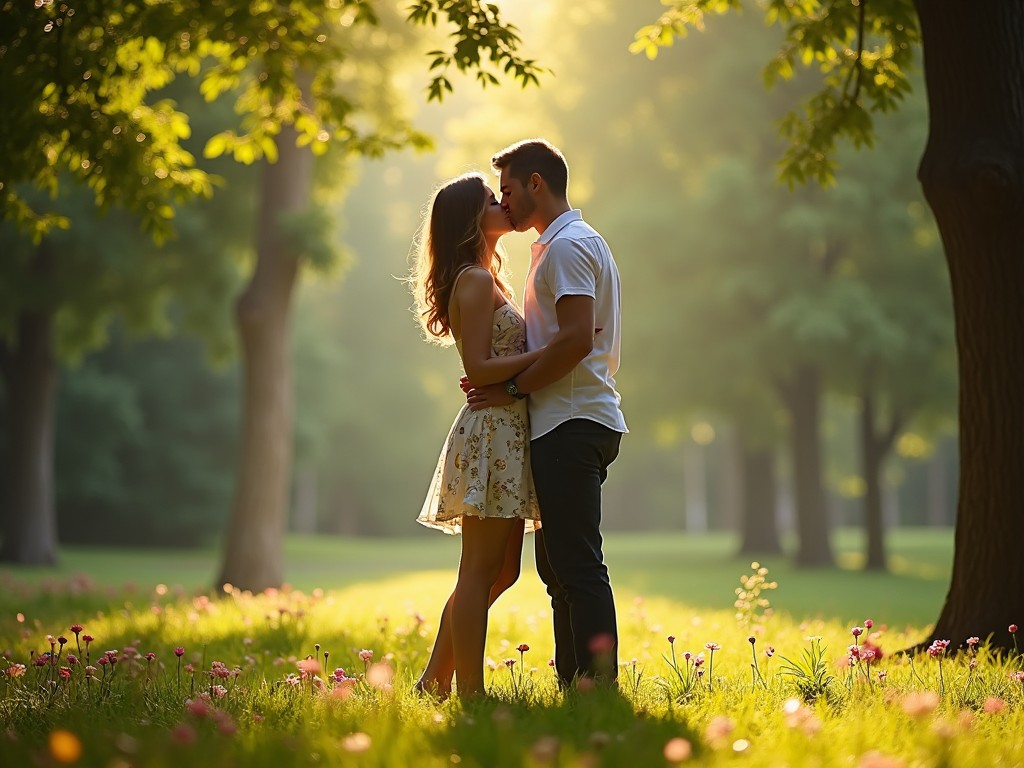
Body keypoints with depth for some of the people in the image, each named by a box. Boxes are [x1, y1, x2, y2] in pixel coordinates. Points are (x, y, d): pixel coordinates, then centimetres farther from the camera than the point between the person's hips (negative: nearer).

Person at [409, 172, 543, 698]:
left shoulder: (487, 280, 21)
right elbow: (479, 369, -18)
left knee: (501, 571, 13)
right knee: (482, 572, -7)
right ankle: (469, 694, -2)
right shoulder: (477, 281, -10)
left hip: (505, 432, 10)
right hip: (493, 431, -10)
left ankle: (436, 680, 20)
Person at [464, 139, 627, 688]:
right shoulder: (576, 242, 23)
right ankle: (575, 689, 16)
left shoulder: (567, 245, -9)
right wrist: (514, 383, 13)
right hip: (570, 423, 11)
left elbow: (577, 338, -21)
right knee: (558, 564, 12)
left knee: (578, 566, -12)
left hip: (570, 425, -11)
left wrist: (513, 388, -13)